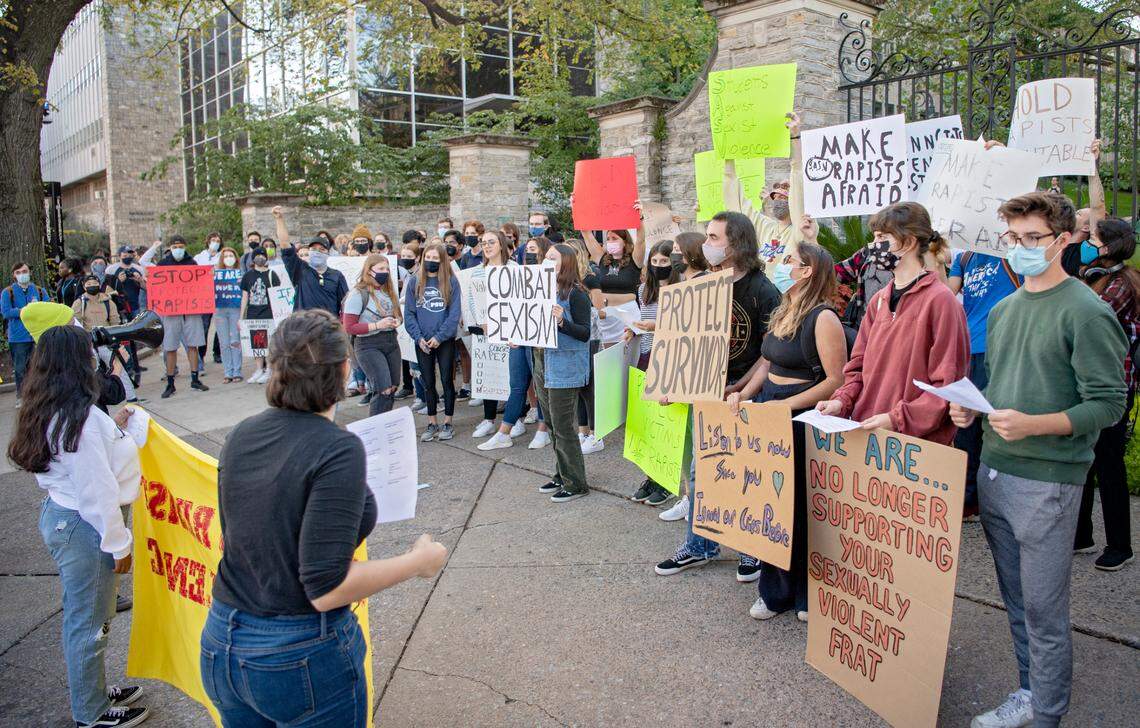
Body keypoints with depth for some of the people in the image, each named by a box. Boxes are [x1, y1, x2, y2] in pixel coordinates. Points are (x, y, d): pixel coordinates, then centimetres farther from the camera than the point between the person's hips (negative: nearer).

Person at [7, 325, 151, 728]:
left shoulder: (49, 413, 4)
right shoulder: (83, 419, -26)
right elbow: (96, 489, -23)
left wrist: (114, 428, 18)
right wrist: (118, 543, -15)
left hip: (59, 516, 10)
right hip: (84, 528, -10)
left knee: (82, 616, 24)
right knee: (90, 622, 7)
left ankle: (92, 691, 42)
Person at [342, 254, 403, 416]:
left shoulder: (390, 291, 10)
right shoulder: (359, 294, -10)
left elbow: (397, 314, 24)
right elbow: (349, 327, -13)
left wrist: (397, 321, 0)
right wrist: (377, 325, -20)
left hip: (391, 342, 7)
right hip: (369, 346, -7)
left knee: (392, 389, 8)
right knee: (384, 390, -14)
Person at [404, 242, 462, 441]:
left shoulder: (451, 282, -2)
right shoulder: (414, 282, 4)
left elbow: (454, 313, -7)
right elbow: (408, 313, 2)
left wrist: (439, 337, -14)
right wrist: (418, 337, -9)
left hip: (445, 341, -2)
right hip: (422, 342, 2)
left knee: (447, 381, 5)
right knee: (428, 383, 9)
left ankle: (447, 423, 15)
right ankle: (431, 424, 19)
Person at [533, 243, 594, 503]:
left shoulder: (575, 294, -12)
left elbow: (585, 333, -15)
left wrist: (562, 321, -29)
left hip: (565, 368, -8)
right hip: (542, 363, 8)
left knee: (563, 427, -4)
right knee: (553, 425, 15)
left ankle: (575, 483, 7)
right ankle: (562, 475, 28)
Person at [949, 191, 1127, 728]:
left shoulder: (1086, 312, -10)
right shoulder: (1003, 310, 13)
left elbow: (1108, 403, -14)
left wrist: (1033, 424, -25)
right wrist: (972, 407, 3)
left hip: (1048, 480, -7)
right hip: (993, 472, 7)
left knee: (1043, 609, 2)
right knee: (1016, 601, 18)